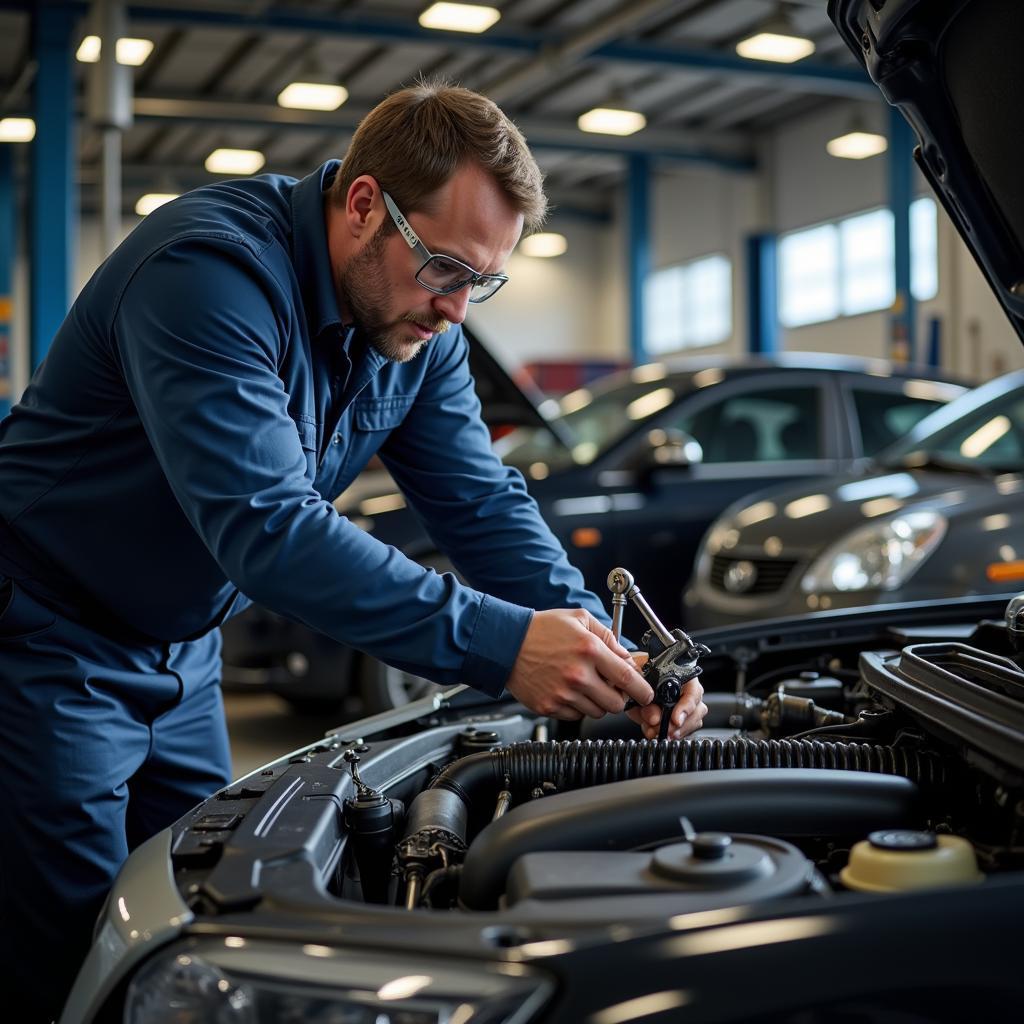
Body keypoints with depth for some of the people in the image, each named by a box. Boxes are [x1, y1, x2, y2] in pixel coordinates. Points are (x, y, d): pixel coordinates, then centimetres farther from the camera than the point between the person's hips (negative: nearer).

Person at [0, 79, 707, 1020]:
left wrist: (608, 653, -19)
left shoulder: (420, 330, -2)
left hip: (181, 651, 8)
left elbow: (485, 505, -3)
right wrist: (498, 644, -41)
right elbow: (267, 526, -37)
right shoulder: (211, 269, -28)